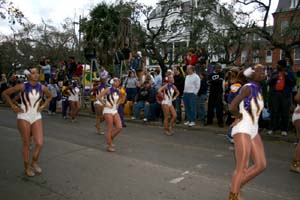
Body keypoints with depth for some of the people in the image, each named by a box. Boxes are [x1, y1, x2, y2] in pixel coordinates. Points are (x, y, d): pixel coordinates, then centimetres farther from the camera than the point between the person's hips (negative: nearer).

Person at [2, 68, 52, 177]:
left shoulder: (42, 88, -2)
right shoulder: (22, 87, -11)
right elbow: (5, 93, -1)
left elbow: (49, 96, 18)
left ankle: (34, 162, 23)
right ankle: (27, 167, 26)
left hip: (37, 118, 3)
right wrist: (13, 106, -3)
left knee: (40, 143, -5)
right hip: (24, 118, -3)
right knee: (26, 144, 7)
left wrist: (43, 106, 7)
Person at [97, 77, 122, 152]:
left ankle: (110, 139, 21)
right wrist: (105, 104, -13)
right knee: (110, 129, -1)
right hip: (108, 111, -7)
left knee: (119, 127, -1)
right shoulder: (108, 89, -11)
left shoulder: (118, 91, 8)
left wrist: (117, 104, 11)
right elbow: (99, 96, -15)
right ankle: (109, 146, 12)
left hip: (115, 111, 7)